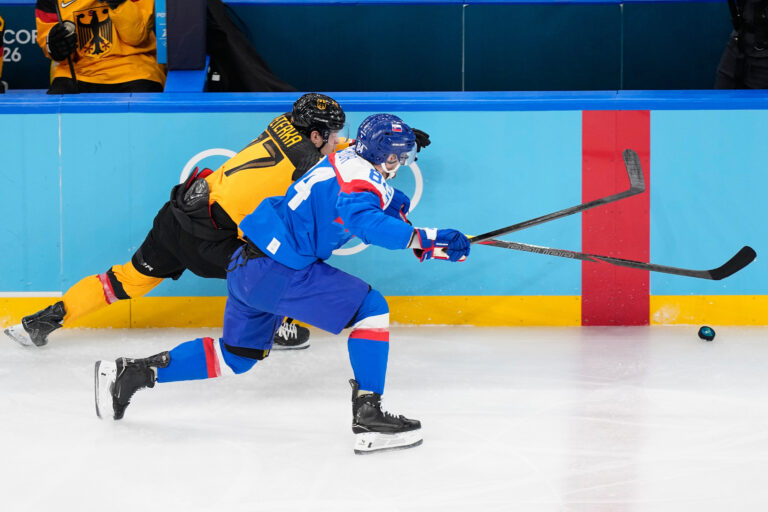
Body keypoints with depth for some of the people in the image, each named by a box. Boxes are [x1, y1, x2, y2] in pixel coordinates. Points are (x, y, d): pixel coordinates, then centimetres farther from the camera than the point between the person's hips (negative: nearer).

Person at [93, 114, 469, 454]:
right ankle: (367, 416, -15)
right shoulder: (357, 174, -14)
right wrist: (424, 240, -35)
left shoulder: (346, 160, 16)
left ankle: (130, 373, 25)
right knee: (371, 309, -11)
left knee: (237, 357, 24)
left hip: (248, 267, 10)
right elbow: (366, 222, -34)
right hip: (276, 270, -10)